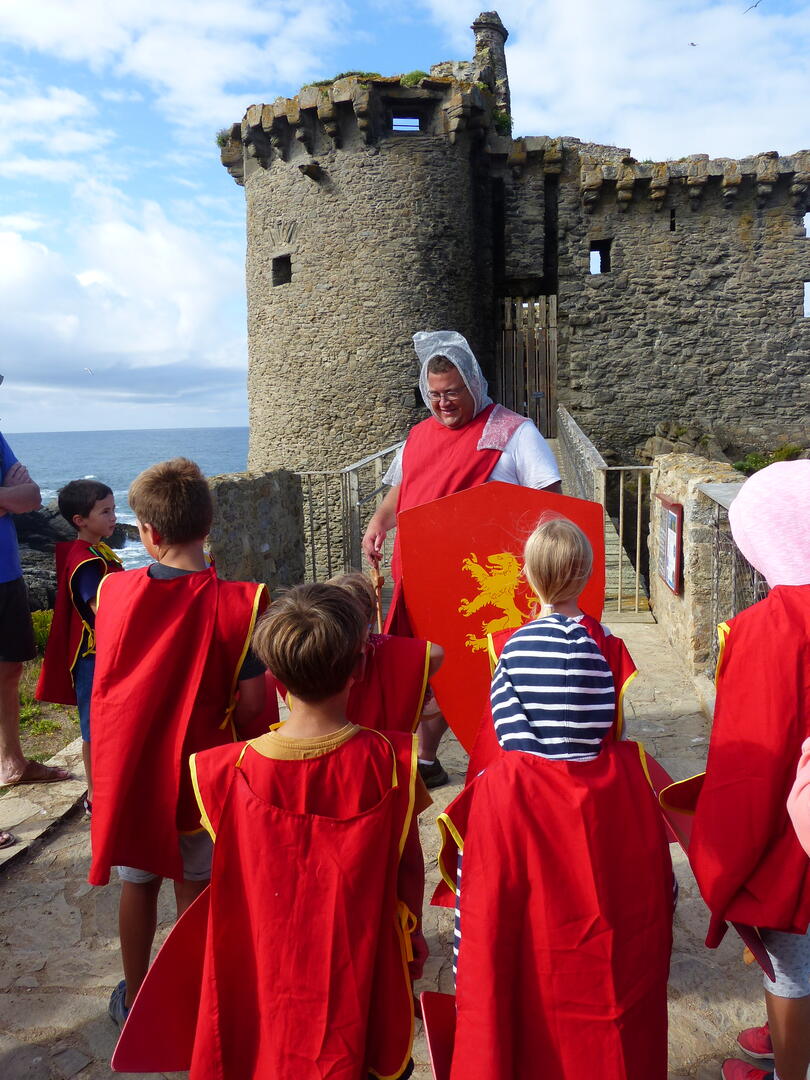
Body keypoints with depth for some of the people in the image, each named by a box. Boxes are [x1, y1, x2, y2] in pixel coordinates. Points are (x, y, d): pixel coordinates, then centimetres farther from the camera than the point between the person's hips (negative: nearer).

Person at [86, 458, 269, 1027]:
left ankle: (135, 996, 40)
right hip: (197, 772, -3)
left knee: (138, 882, 22)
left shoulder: (114, 589, -10)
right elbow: (251, 702, -18)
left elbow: (105, 676, 4)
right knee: (195, 887, 17)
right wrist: (216, 716, 3)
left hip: (127, 764, 3)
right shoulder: (237, 602, -21)